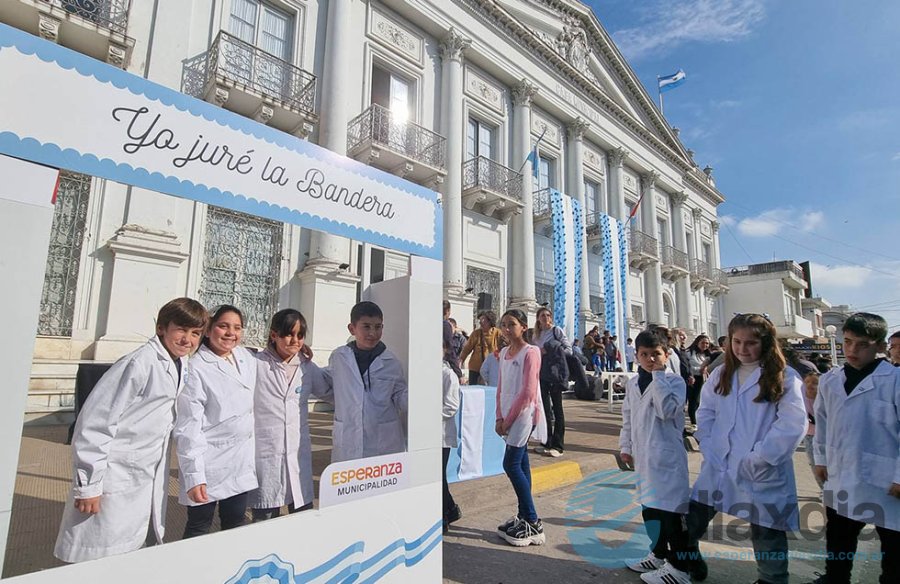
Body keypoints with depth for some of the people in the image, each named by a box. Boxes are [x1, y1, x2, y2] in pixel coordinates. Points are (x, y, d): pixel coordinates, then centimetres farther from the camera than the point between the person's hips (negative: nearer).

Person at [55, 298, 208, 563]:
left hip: (150, 480, 7)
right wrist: (88, 485, -16)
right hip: (117, 481, -7)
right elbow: (95, 422, -19)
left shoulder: (182, 366, 3)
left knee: (133, 554, 19)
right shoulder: (140, 363, -21)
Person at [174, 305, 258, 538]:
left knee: (235, 524, 17)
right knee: (199, 529, 11)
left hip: (243, 461, 5)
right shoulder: (197, 368, -15)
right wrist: (193, 475, -18)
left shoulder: (247, 358, 2)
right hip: (209, 463, -5)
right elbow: (188, 427, -16)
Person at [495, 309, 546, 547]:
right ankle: (524, 518, 22)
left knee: (511, 464, -7)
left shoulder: (530, 352, -12)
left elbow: (528, 392, -16)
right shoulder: (504, 353, 11)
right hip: (509, 417, 7)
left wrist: (509, 419, -13)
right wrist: (500, 417, 3)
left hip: (524, 415, -7)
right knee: (520, 464, 12)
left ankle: (533, 523, 3)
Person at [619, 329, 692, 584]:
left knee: (670, 510, -1)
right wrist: (625, 446, 15)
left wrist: (658, 375, -22)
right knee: (649, 507, 18)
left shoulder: (674, 381, -9)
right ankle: (658, 555, 36)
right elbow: (628, 418, 16)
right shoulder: (633, 383, 9)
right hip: (643, 456, 7)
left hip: (667, 456, -7)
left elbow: (666, 410, -26)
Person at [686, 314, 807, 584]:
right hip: (718, 467, 4)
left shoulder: (785, 377, -9)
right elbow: (705, 413, 9)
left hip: (763, 474, -4)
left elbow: (793, 425, -16)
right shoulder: (721, 374, 7)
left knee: (766, 531, 11)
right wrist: (709, 450, -2)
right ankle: (689, 556, 39)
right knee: (693, 521, 14)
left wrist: (758, 460, -16)